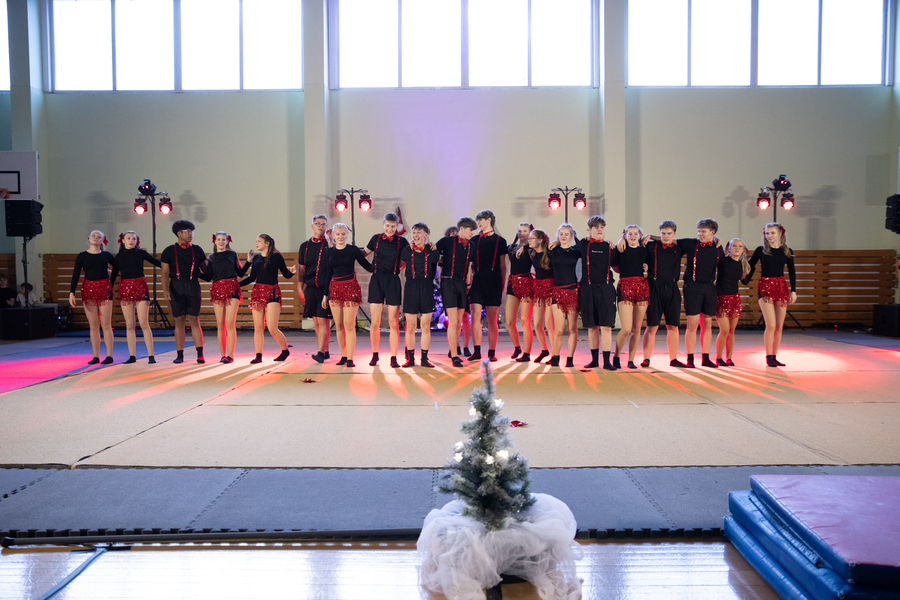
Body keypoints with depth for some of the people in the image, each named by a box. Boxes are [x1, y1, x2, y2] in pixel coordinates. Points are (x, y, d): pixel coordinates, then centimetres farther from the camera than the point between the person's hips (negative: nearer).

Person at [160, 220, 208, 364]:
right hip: (176, 287, 0)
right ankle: (179, 355, 11)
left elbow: (205, 269, 14)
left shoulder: (197, 250, 10)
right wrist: (165, 290, -8)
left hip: (193, 286, 0)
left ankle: (200, 354, -4)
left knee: (194, 321, -4)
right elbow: (165, 273, 3)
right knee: (179, 321, 3)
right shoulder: (169, 251, 6)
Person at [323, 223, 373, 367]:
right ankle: (343, 356, 16)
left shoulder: (353, 250, 1)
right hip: (334, 288, 4)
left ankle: (350, 358, -5)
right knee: (339, 325, 6)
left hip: (350, 287, -4)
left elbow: (368, 266, 5)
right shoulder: (329, 252, 10)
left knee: (349, 325, -8)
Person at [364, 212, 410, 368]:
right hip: (376, 280, 1)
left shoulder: (402, 242, 4)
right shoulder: (376, 239, 10)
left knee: (393, 323, -1)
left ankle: (394, 358, 7)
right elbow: (364, 253, 23)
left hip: (393, 281, -1)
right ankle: (374, 355, 18)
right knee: (375, 322, 3)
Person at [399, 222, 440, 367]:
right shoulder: (406, 250, 5)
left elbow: (441, 261, 21)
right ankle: (410, 358, 11)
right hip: (411, 288, 0)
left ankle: (424, 358, 9)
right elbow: (400, 264, 19)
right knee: (410, 327, 2)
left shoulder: (432, 250, 4)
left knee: (426, 326, 2)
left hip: (426, 289, 0)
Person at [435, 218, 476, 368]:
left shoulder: (471, 246, 11)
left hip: (462, 284, 5)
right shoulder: (447, 241, -4)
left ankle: (454, 350, 27)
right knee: (453, 322, -9)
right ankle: (454, 357, -6)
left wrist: (468, 284, 14)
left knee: (458, 322, 11)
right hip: (448, 282, -5)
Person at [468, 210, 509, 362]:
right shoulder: (474, 240, 14)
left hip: (493, 281, -2)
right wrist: (469, 281, 4)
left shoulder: (500, 241, 8)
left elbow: (503, 266, 8)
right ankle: (476, 351, -2)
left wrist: (502, 285, 2)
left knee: (492, 318, 0)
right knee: (475, 316, -6)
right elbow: (469, 263, 14)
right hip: (477, 280, 2)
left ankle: (492, 353, 6)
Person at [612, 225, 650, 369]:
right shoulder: (620, 250, 3)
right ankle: (616, 356, 8)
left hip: (642, 287, 4)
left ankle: (631, 360, 14)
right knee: (626, 328, -12)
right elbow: (614, 266, 4)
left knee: (636, 328, 5)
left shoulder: (644, 250, 12)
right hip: (625, 287, -4)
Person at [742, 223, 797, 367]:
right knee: (771, 325, -11)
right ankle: (768, 357, 0)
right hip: (765, 287, -3)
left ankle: (774, 357, 13)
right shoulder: (761, 250, 1)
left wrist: (793, 290, 6)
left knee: (779, 326, 3)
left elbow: (792, 272, 11)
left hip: (781, 287, 3)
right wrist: (746, 281, -1)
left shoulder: (786, 251, 8)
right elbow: (750, 266, 7)